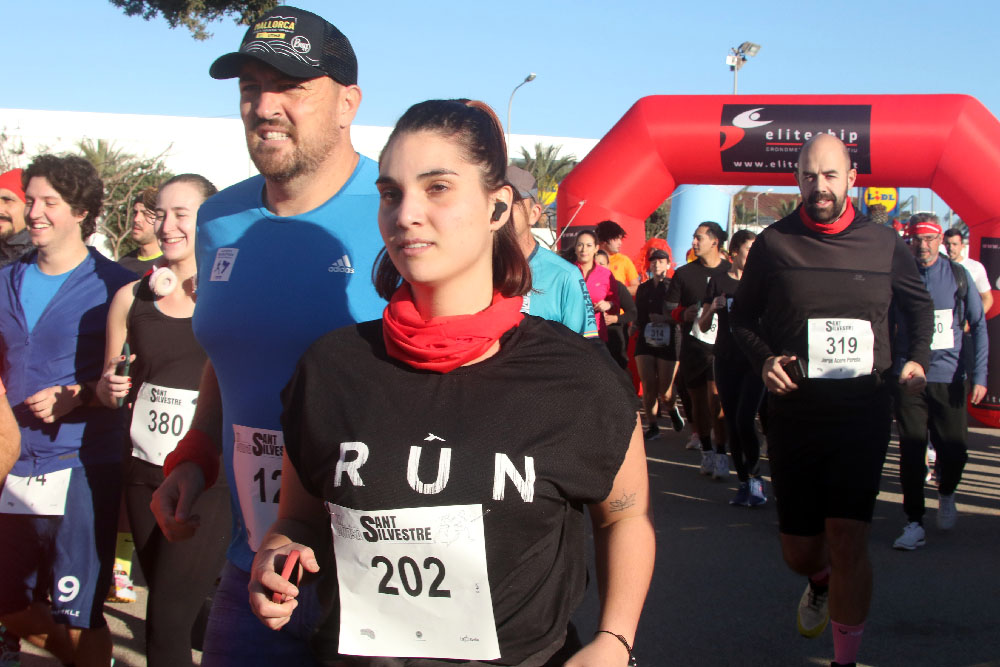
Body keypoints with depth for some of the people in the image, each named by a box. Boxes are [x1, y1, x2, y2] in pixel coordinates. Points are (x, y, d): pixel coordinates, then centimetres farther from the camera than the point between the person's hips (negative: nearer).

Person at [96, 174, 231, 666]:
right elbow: (106, 390, 17)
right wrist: (112, 388, -6)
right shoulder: (131, 298, 9)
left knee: (166, 622, -9)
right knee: (186, 611, 14)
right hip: (146, 477, 5)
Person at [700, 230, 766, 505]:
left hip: (754, 360, -2)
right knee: (732, 424, 3)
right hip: (726, 360, 2)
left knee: (744, 420, -16)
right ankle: (744, 482, 13)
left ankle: (755, 478, -2)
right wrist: (713, 308, -10)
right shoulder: (719, 281, 7)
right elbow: (703, 326, 9)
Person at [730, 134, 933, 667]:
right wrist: (763, 359, -8)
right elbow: (741, 316, 11)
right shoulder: (773, 244, -1)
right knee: (798, 551, 9)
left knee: (846, 538, -13)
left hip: (863, 410, -1)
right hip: (794, 412, 1)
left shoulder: (883, 244, 3)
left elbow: (919, 303, 20)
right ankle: (821, 582, 47)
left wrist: (918, 357, 4)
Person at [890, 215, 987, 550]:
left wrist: (979, 376, -4)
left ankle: (946, 495, 36)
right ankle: (914, 523, 8)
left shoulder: (958, 275, 1)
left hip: (949, 376, 1)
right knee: (911, 451, -2)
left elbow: (978, 325, 3)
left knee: (954, 450, 4)